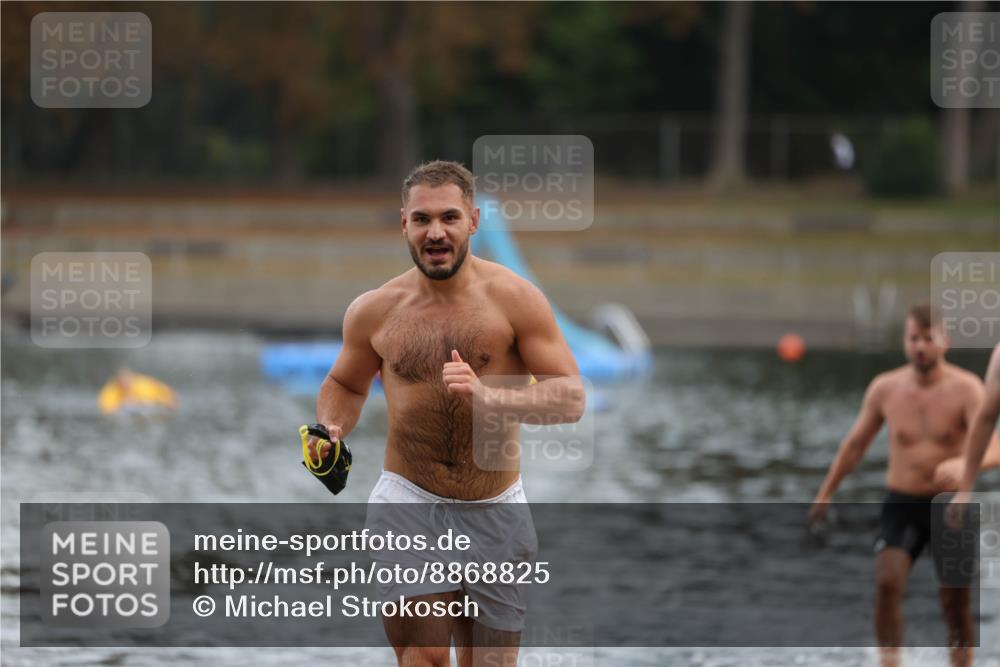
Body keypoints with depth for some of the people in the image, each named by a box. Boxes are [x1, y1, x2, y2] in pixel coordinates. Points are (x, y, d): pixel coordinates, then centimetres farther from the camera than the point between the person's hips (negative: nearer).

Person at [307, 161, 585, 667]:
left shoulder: (514, 298, -6)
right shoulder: (374, 311, 1)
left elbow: (571, 398, -11)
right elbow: (345, 384, 20)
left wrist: (488, 396, -27)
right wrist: (331, 431, -3)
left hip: (498, 509, 1)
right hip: (409, 505, 0)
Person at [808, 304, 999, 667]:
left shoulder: (966, 389, -12)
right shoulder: (885, 389, -1)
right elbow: (855, 443, 13)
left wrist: (963, 464, -46)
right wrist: (825, 494, 19)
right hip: (902, 505, 2)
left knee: (956, 598, 2)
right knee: (887, 582, -20)